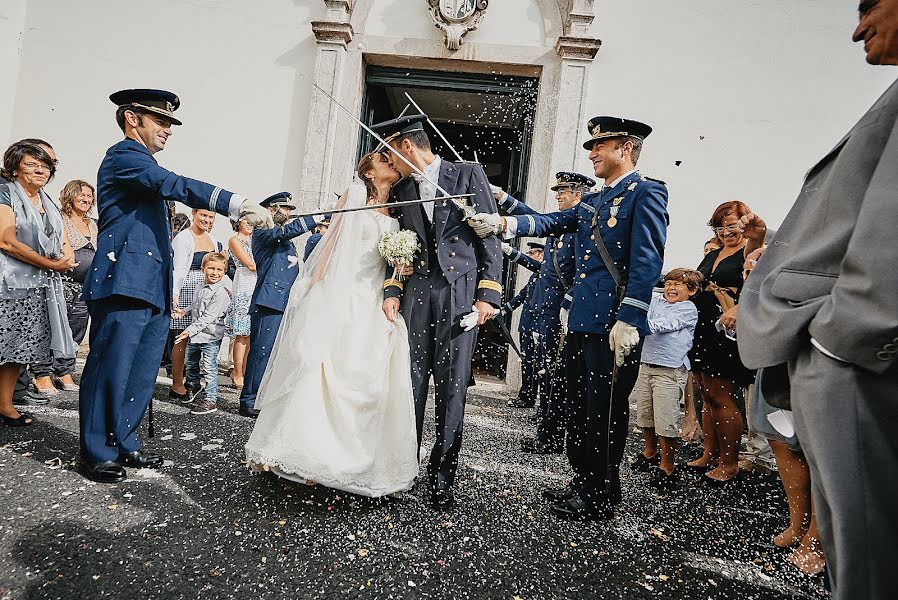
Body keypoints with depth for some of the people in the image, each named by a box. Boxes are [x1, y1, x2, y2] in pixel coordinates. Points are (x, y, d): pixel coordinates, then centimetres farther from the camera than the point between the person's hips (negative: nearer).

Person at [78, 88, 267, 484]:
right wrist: (237, 204, -32)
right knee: (110, 371, -2)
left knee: (141, 374, 11)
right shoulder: (123, 155, -4)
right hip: (125, 285, -9)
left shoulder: (141, 163, 26)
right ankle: (97, 454, 9)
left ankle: (123, 444, 21)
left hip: (152, 289, 9)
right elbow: (175, 185, -22)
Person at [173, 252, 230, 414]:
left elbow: (208, 317, -21)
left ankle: (210, 400, 7)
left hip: (210, 336, -8)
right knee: (190, 364, 22)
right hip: (194, 335, 8)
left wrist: (190, 330, -24)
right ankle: (195, 390, 44)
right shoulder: (199, 289, 10)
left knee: (209, 368, -3)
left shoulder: (221, 293, -17)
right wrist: (184, 312, 8)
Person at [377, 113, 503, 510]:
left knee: (452, 388, -2)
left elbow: (491, 235, 0)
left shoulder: (468, 174, 5)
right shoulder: (401, 190, 17)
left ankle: (441, 477, 9)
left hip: (460, 292, -4)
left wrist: (488, 294, -8)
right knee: (409, 384, 2)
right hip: (416, 293, 4)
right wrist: (392, 290, 2)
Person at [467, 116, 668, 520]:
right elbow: (551, 222, 12)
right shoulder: (592, 202, 20)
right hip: (581, 322, 9)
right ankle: (584, 483, 32)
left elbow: (647, 262, -15)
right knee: (579, 408, 16)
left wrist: (628, 320, -20)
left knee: (604, 412, 2)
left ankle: (601, 500, 18)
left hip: (614, 326, -9)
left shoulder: (646, 193, -6)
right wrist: (502, 223, -2)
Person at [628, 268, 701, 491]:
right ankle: (650, 453, 38)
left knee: (666, 420, -6)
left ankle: (667, 468, 8)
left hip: (670, 370, -6)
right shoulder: (656, 302, 15)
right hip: (647, 365, 6)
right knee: (644, 414, 16)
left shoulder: (688, 309, -4)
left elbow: (664, 325, -17)